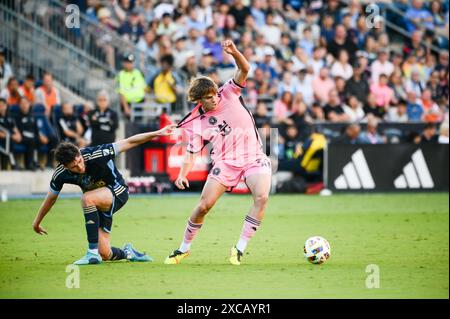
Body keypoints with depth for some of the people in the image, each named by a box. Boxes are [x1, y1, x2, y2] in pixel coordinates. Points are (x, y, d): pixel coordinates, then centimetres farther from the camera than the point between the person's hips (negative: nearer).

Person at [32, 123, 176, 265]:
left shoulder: (96, 154, -29)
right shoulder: (60, 174, -17)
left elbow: (128, 142, -21)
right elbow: (51, 198, 2)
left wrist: (157, 133, -23)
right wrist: (37, 222, 12)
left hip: (118, 192, -5)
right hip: (98, 205, 5)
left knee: (87, 198, -36)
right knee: (105, 254, -5)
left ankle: (93, 252, -30)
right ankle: (126, 252, 32)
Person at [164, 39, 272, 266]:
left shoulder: (228, 94, 0)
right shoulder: (196, 124, 0)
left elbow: (244, 70, -10)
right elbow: (191, 153, 2)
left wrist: (234, 52, -30)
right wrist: (182, 174, -16)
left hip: (253, 158, 0)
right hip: (225, 162, 0)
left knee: (262, 197, -25)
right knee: (204, 205, -8)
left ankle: (239, 249, -18)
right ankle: (184, 248, 16)